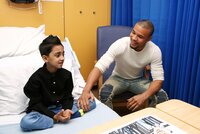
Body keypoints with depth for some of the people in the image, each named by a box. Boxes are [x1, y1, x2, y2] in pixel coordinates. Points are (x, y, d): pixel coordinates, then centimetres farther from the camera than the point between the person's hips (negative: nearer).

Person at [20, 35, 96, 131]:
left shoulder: (66, 74, -6)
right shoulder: (36, 78, -16)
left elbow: (67, 97, -3)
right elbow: (36, 104, -14)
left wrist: (67, 110, -27)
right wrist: (54, 116, -28)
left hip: (61, 107, 3)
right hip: (42, 110, -2)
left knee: (91, 102, -8)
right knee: (26, 122, -36)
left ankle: (63, 116, -20)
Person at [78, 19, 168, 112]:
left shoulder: (155, 51, -22)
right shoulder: (120, 44, -29)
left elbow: (158, 79, -21)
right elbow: (99, 67, -37)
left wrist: (144, 96, -41)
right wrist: (86, 91, -53)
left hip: (138, 80, 2)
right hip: (118, 78, -1)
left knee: (162, 96, -22)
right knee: (104, 93, -32)